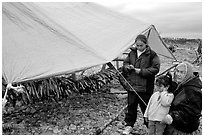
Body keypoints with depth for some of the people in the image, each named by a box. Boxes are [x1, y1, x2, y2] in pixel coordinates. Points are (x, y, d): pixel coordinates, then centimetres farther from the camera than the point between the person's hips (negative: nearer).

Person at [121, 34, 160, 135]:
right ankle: (129, 125, 27)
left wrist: (141, 71, -17)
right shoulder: (132, 53, 7)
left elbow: (155, 68, -10)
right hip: (132, 85, 4)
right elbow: (125, 63, 17)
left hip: (145, 87, -4)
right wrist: (128, 67, -7)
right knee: (131, 106, 12)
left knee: (146, 107, 6)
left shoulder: (152, 54, -7)